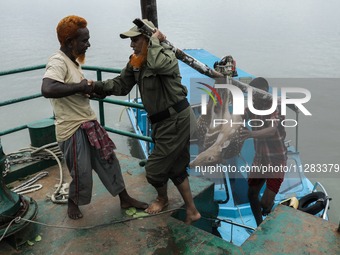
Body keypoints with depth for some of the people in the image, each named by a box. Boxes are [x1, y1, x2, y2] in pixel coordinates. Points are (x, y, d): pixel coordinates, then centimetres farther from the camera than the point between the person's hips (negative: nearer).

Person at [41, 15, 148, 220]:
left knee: (108, 161, 14)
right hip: (72, 129, -9)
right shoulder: (58, 62, -20)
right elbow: (47, 90, -39)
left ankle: (125, 199, 29)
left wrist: (92, 90, 8)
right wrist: (80, 87, -28)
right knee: (82, 173, 3)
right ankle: (73, 202, 33)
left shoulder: (74, 60, 11)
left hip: (88, 124, 9)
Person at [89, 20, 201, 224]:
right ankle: (192, 212, 36)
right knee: (176, 168, 20)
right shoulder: (135, 62, 6)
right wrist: (95, 85, -6)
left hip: (177, 122, -9)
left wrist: (155, 40, -25)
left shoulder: (167, 56, -18)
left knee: (155, 169, 3)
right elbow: (121, 85, 7)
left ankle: (162, 198, 38)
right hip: (164, 122, 9)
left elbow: (156, 64, -43)